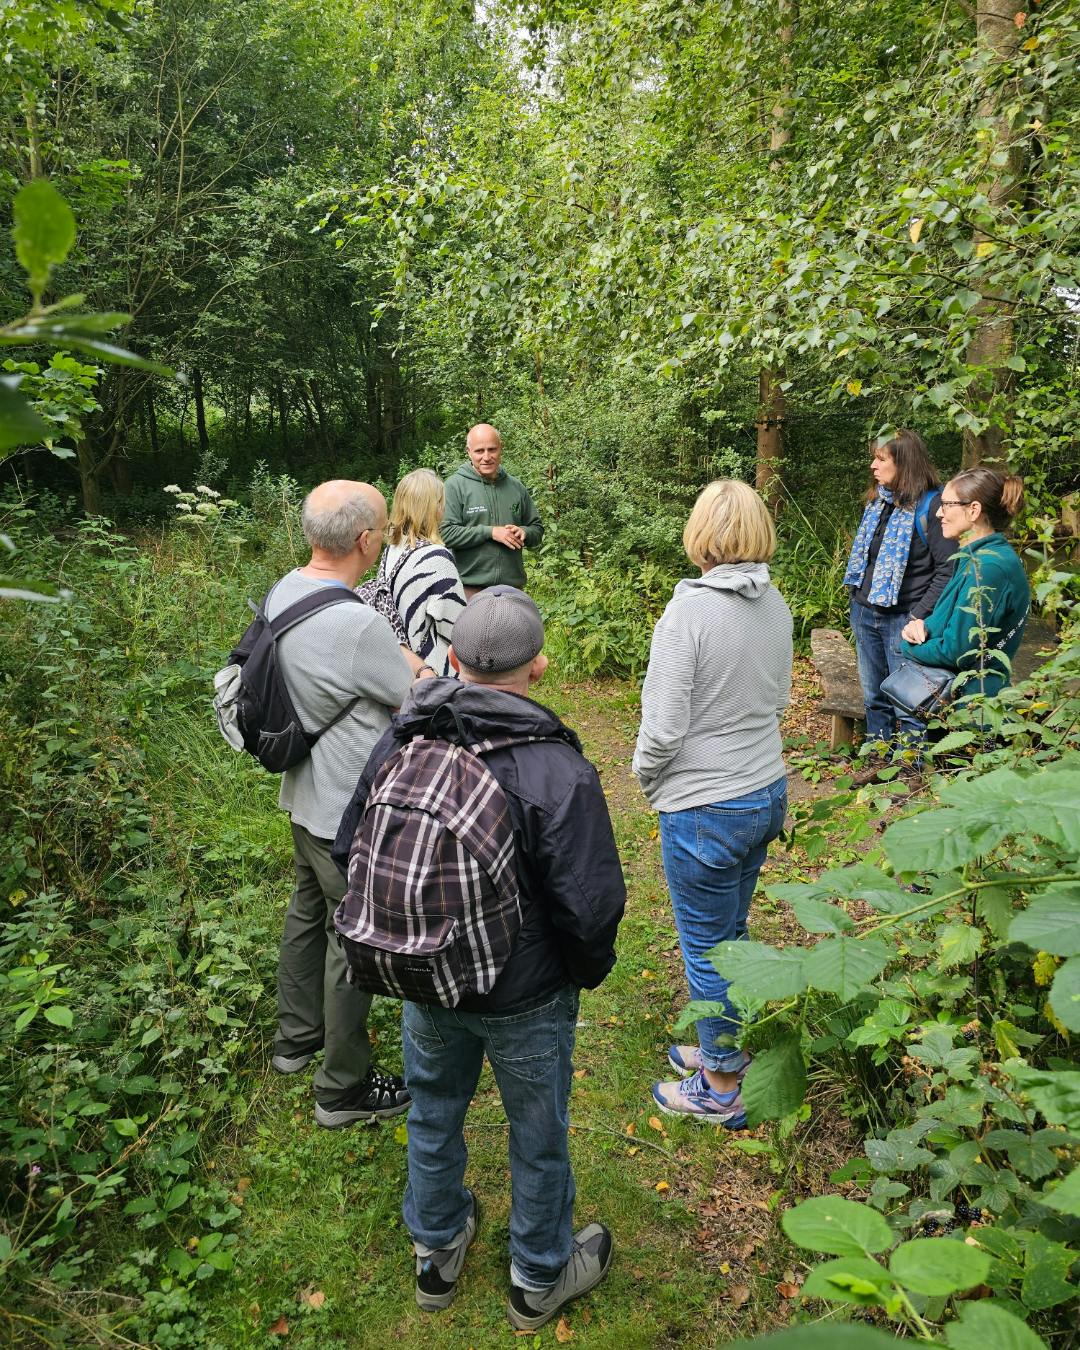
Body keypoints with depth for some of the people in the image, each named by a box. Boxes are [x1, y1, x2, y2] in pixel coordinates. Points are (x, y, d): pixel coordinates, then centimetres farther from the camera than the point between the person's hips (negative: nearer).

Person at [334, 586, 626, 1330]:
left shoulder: (401, 740, -13)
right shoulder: (559, 771, -28)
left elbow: (352, 850, -1)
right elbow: (591, 906, -26)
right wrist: (589, 969, -4)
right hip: (526, 997, -4)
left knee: (434, 1115, 27)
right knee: (539, 1136, 21)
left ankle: (437, 1253, 51)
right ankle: (540, 1278, 44)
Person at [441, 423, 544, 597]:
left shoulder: (516, 487, 12)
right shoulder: (455, 485, -3)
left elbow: (537, 530, 19)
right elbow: (445, 533, -13)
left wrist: (523, 532, -5)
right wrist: (490, 532, -17)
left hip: (513, 587, 5)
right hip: (470, 588, -5)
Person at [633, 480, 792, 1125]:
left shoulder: (689, 611, -22)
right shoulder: (776, 605, 0)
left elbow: (663, 727, -20)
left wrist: (648, 781, -2)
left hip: (705, 810, -7)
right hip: (768, 792, 8)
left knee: (706, 949, 10)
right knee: (732, 933, 24)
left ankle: (722, 1091, 26)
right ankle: (726, 1046, 42)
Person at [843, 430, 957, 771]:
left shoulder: (930, 505, -12)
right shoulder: (876, 502, 11)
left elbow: (947, 568, -15)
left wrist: (920, 616, -20)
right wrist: (856, 601, 12)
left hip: (902, 618, -8)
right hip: (865, 613, 8)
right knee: (874, 696, 18)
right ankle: (878, 760, 32)